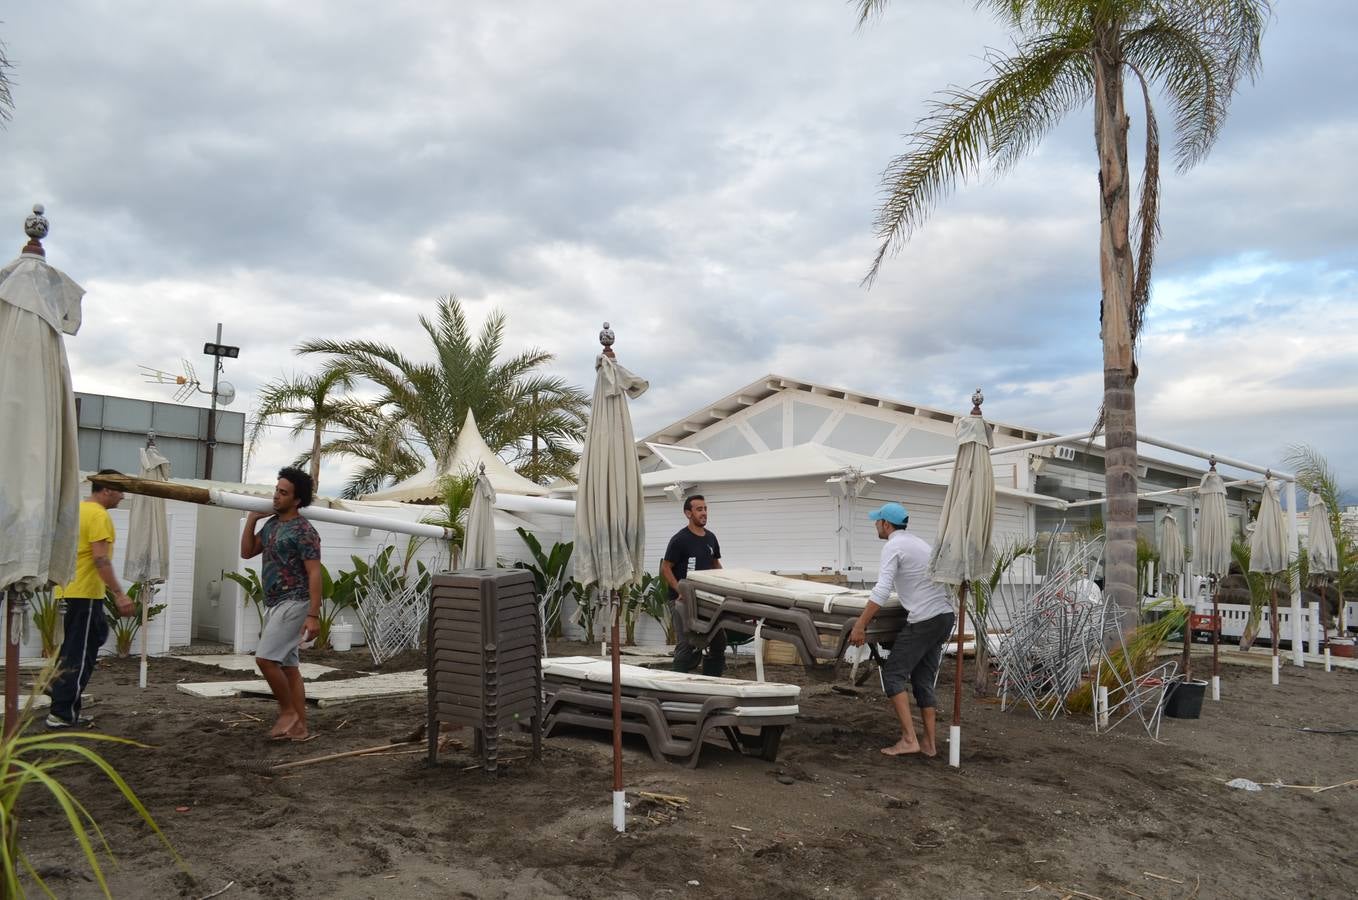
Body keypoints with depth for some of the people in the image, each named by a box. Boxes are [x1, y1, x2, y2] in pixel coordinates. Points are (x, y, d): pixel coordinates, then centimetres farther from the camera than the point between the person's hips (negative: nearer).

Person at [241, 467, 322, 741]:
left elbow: (314, 573, -18)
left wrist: (314, 615, -23)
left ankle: (287, 711, 3)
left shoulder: (303, 531, -15)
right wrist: (251, 518, 8)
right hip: (274, 605, 9)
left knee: (265, 658, -14)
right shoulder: (271, 524, 11)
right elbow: (247, 552, 19)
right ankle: (299, 727, 13)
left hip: (293, 604, -9)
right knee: (288, 666, 9)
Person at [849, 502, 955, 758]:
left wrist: (860, 626, -18)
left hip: (924, 620, -9)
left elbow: (882, 591, -18)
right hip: (945, 615, 9)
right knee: (923, 679, 13)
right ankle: (929, 743, 13)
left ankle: (909, 739, -10)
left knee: (893, 674, -3)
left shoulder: (893, 547, -8)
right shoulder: (918, 543, 19)